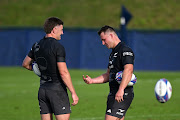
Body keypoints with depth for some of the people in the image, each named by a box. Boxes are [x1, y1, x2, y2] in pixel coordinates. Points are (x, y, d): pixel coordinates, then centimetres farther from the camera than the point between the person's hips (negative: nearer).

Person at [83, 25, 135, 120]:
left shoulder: (125, 50, -11)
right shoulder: (113, 53, 21)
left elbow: (128, 70, -24)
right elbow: (108, 75, 27)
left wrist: (121, 90, -34)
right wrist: (92, 81, 15)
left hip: (122, 95, -10)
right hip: (113, 94, 10)